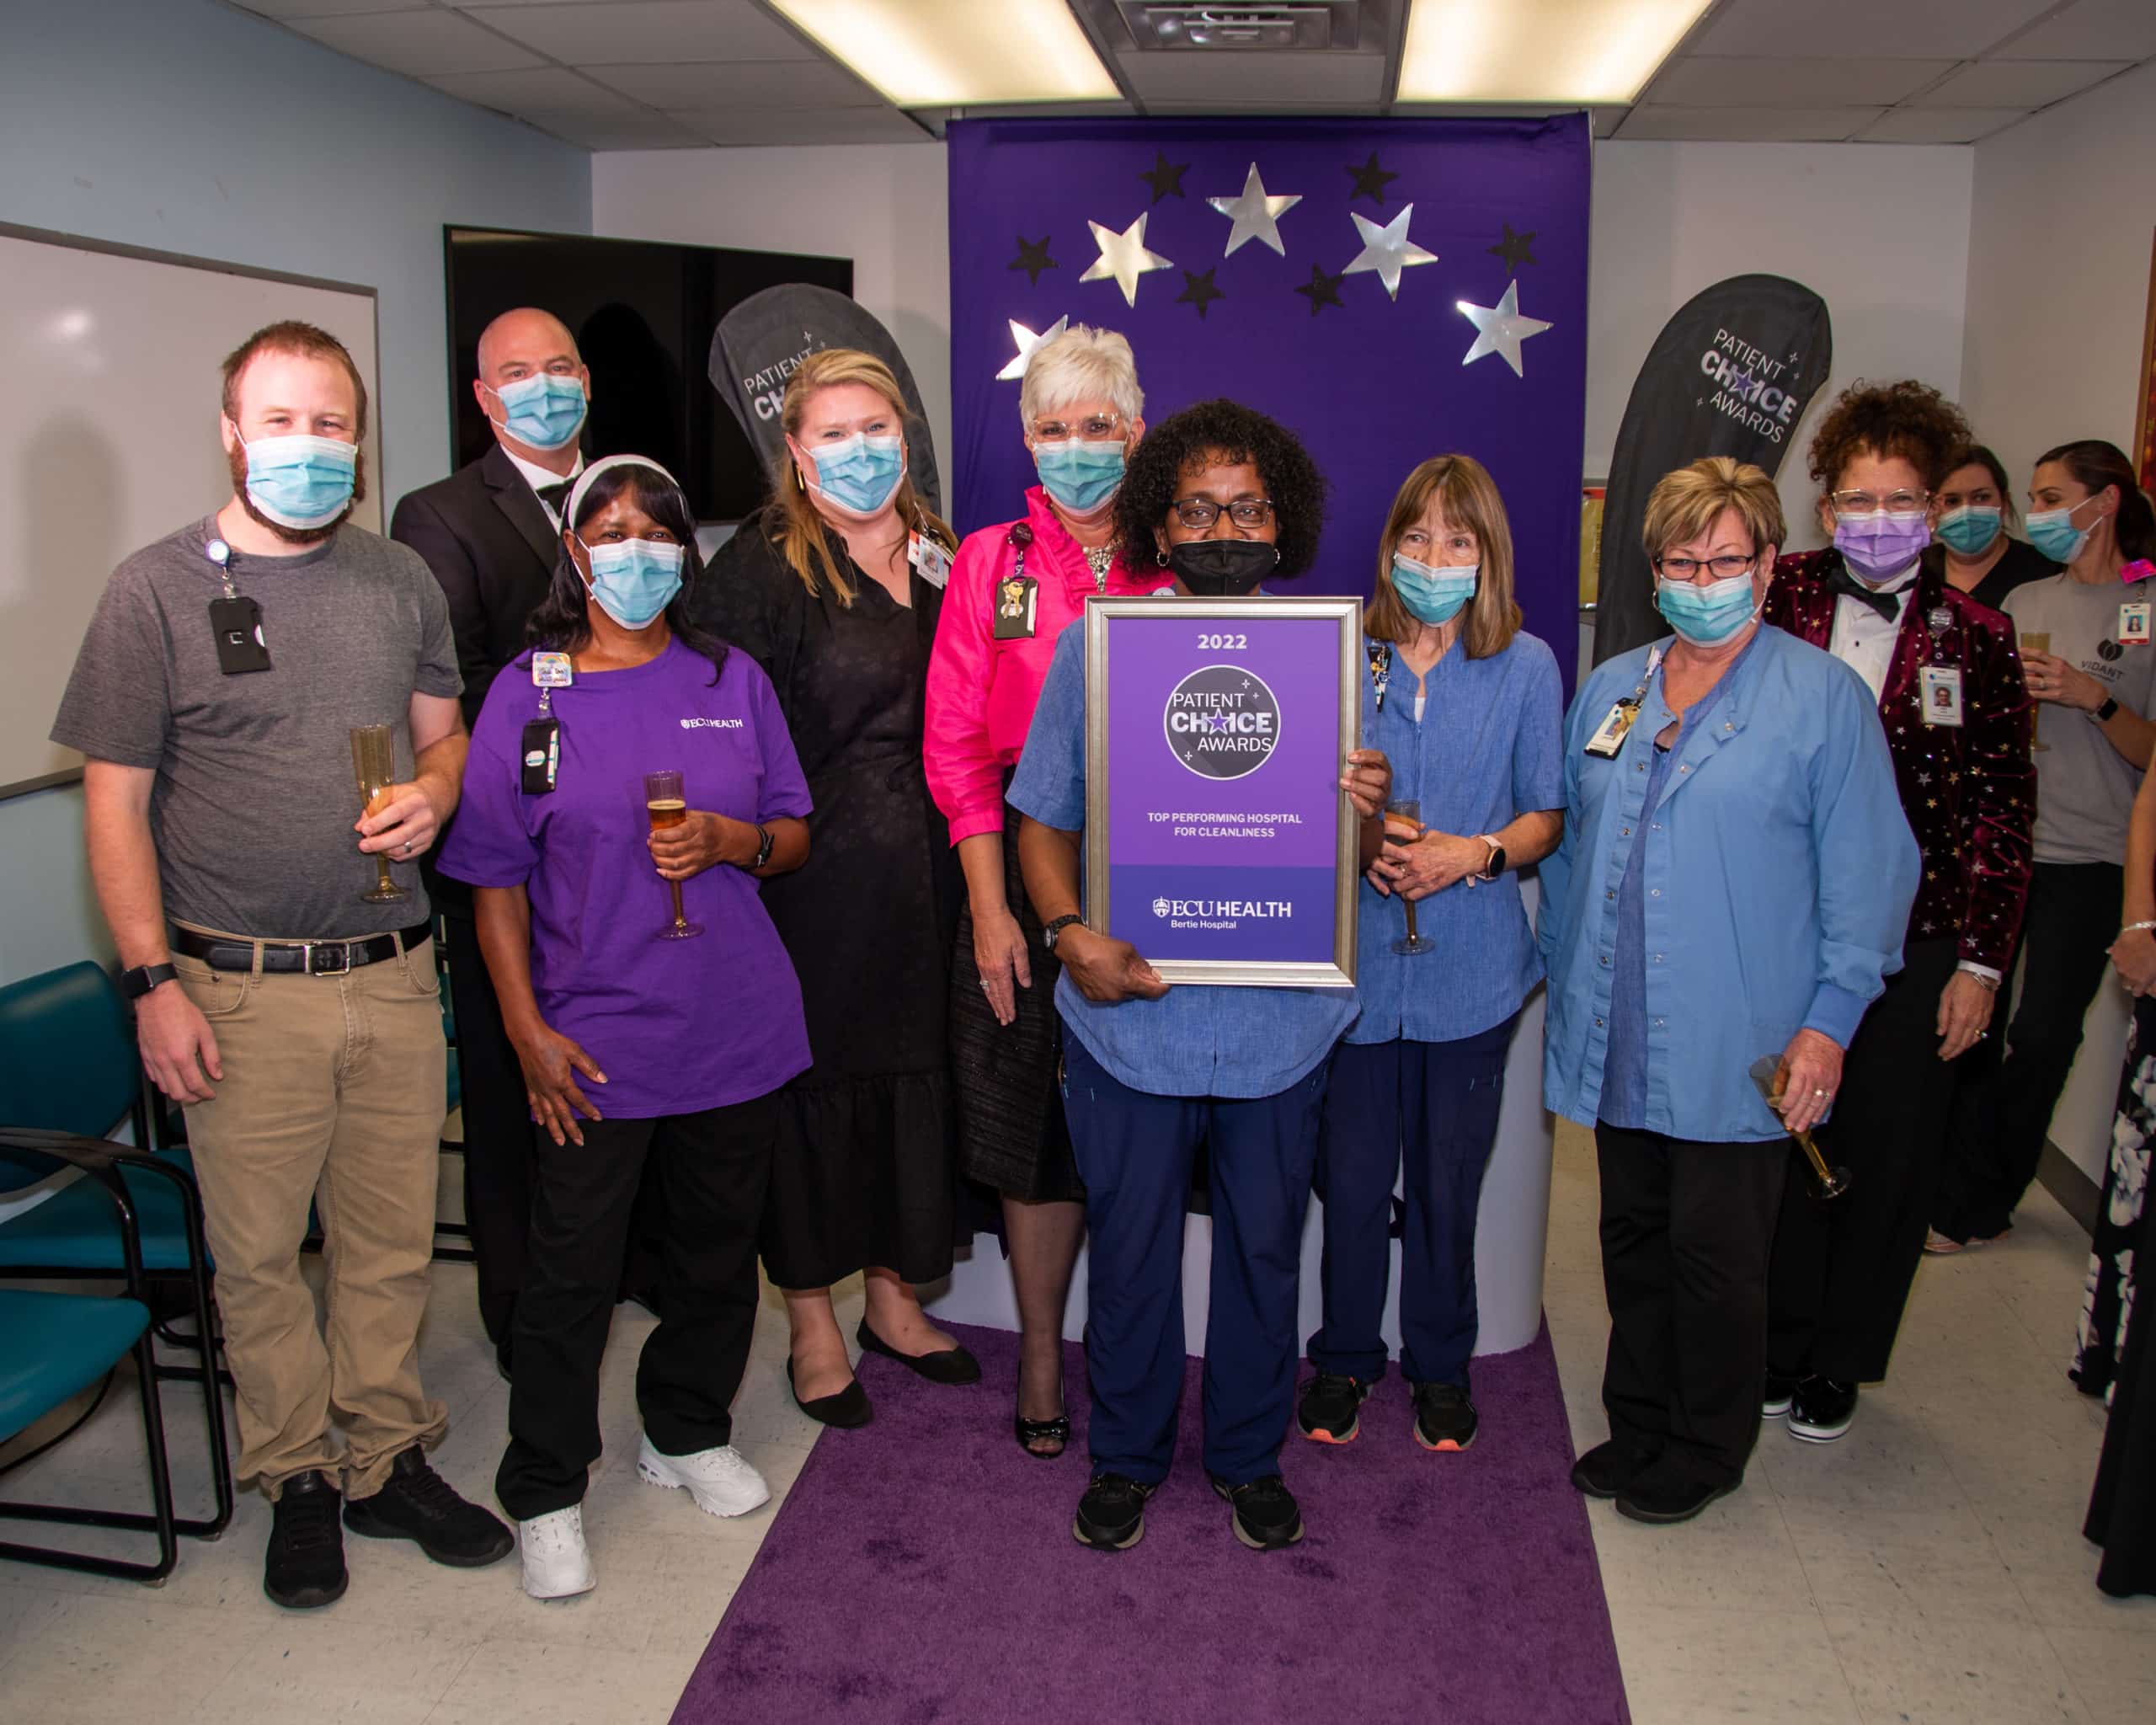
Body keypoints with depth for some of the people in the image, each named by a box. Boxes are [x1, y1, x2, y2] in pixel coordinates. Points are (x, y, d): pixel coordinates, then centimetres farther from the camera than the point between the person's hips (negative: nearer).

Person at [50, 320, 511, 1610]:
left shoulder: (402, 582, 8)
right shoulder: (157, 589, -4)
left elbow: (444, 731, 18)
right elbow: (115, 800, -4)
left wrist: (434, 794, -7)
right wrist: (153, 981, -10)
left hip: (394, 972, 3)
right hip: (240, 989, -3)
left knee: (393, 1240, 11)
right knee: (259, 1253, 8)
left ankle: (388, 1462, 28)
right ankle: (299, 1479, 26)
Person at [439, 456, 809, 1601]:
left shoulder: (734, 682, 5)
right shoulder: (527, 695, -2)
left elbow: (794, 838, 10)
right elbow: (497, 882, -1)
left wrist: (728, 840, -12)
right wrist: (528, 1029, -8)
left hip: (736, 1029, 3)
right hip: (592, 1042, -3)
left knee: (718, 1250, 16)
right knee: (572, 1271, 3)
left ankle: (688, 1432, 38)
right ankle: (545, 1494, 21)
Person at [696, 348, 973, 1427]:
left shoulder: (939, 557, 11)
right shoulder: (761, 568, -8)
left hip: (923, 879, 6)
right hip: (817, 883, -5)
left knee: (917, 1077, 13)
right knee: (816, 1089, 5)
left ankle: (894, 1299, 32)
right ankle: (813, 1327, 22)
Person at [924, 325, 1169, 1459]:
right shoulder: (991, 561, 5)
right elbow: (957, 746, 1)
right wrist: (990, 907, -7)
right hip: (1026, 871, 0)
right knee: (1038, 1126, 6)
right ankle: (1040, 1359, 23)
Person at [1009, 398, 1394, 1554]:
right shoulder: (1095, 644, 0)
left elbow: (1360, 864, 5)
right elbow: (1042, 818, 3)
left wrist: (1369, 810, -18)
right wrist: (1070, 934, -14)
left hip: (1281, 1014, 1)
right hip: (1131, 1006, -1)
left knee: (1264, 1243, 14)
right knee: (1129, 1242, 12)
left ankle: (1250, 1457, 36)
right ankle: (1127, 1457, 34)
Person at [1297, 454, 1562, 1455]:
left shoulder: (1526, 668, 2)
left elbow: (1547, 816, 5)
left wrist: (1475, 853, -13)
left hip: (1471, 968, 0)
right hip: (1356, 960, 0)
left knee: (1448, 1185, 9)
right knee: (1351, 1183, 6)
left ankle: (1440, 1367, 30)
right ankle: (1344, 1360, 28)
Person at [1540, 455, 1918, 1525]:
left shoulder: (1823, 696, -5)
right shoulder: (1606, 693, 11)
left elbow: (1867, 869, -7)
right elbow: (1567, 846, 17)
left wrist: (1831, 1016, -12)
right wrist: (1562, 981, 13)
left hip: (1738, 1047, -5)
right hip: (1617, 1042, 5)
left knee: (1714, 1256, 5)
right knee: (1633, 1239, 15)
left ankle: (1705, 1452, 24)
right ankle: (1638, 1428, 32)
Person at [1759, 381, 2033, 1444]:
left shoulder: (1975, 637, -1)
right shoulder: (1778, 602, 0)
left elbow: (2001, 809, 1)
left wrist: (1981, 960, -2)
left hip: (1914, 946, 0)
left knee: (1888, 1159, 10)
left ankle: (1838, 1362, 29)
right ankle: (1776, 1347, 29)